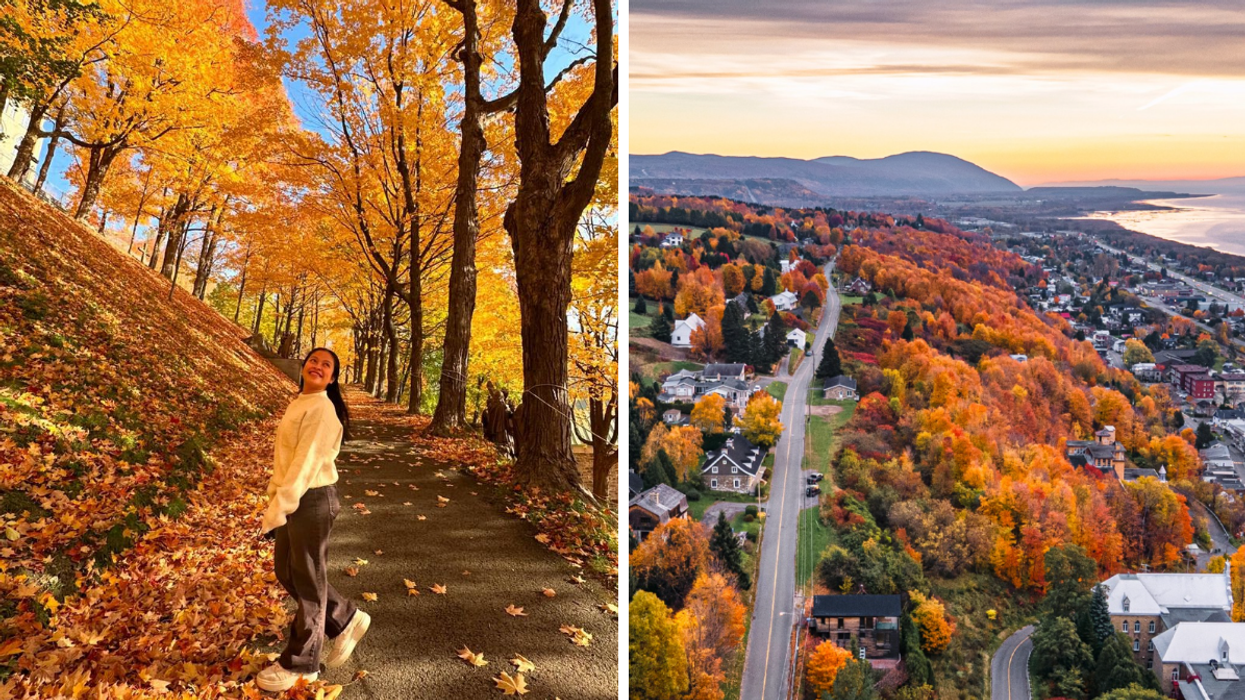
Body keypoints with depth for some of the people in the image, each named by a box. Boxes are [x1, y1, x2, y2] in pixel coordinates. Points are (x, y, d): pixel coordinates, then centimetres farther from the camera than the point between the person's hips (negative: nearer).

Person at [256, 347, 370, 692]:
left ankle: (300, 663, 19)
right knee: (286, 572, 19)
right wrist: (275, 498, 15)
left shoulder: (322, 409, -18)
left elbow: (307, 463, -23)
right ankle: (347, 620, 34)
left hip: (312, 499, -10)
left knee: (308, 580, 4)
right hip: (293, 497, 10)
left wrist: (277, 509, -25)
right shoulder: (298, 403, 11)